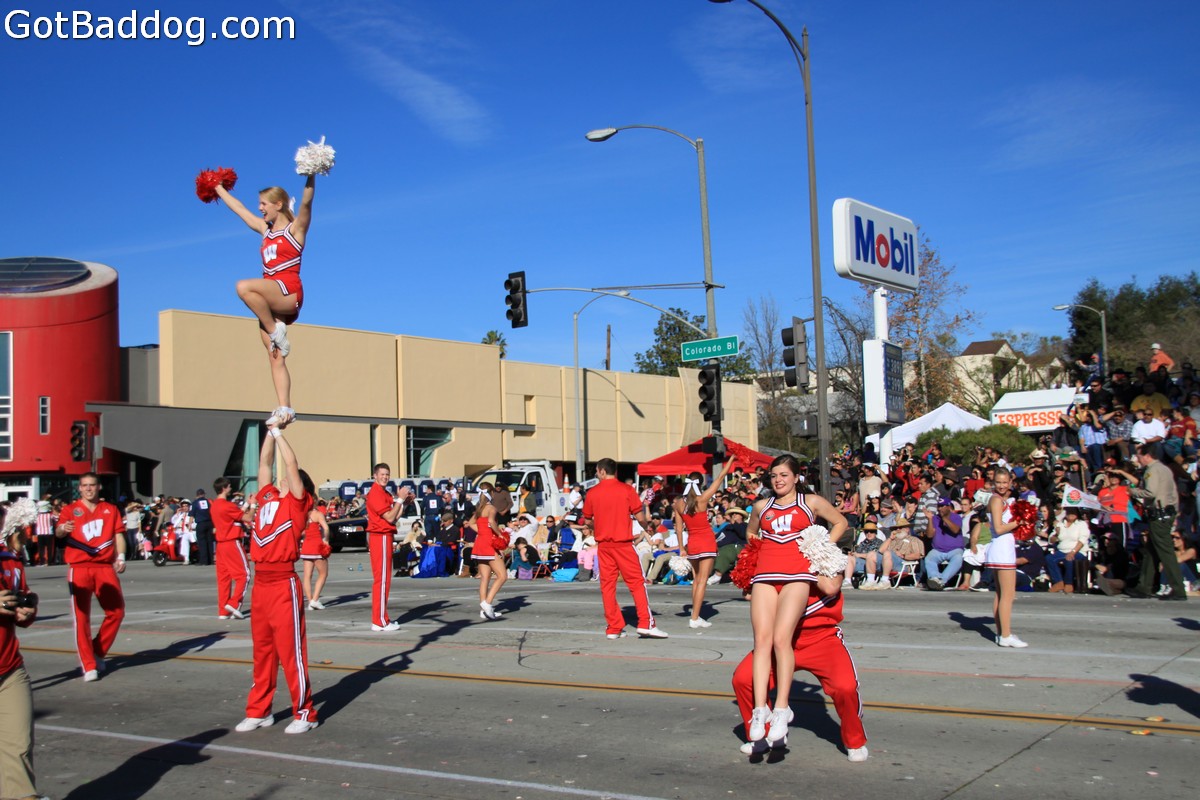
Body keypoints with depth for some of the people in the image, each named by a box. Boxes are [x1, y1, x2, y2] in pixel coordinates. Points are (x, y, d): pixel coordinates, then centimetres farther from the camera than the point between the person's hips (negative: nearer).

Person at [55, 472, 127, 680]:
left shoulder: (111, 510, 14)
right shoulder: (70, 509, 6)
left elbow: (118, 534, 10)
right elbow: (58, 532, -8)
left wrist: (120, 557, -6)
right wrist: (63, 529, -33)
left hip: (105, 567, 3)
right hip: (79, 568, -2)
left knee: (116, 611, 1)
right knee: (82, 617, -4)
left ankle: (98, 653, 20)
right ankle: (88, 666, 1)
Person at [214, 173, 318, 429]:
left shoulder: (295, 228, 4)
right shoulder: (265, 230, 22)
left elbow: (306, 202, -13)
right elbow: (238, 208, 33)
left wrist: (311, 176, -28)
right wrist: (218, 188, 41)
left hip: (289, 293, -7)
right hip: (269, 301, 7)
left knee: (244, 287, -32)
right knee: (276, 358, -2)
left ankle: (276, 329, -18)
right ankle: (284, 409, -5)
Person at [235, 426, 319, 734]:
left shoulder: (297, 502, -1)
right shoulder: (267, 497, 14)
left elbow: (291, 464, -8)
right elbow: (265, 463, 18)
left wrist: (279, 433, 0)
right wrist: (270, 432, 13)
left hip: (283, 584, -6)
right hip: (260, 582, 7)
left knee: (290, 650, -2)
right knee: (262, 649, 13)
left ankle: (304, 713, 6)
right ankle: (259, 711, 22)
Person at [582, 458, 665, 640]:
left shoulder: (592, 493, 2)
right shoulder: (626, 490, -5)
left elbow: (587, 521, 11)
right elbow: (640, 517, -6)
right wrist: (647, 526, 16)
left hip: (603, 545, 3)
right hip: (623, 543, -3)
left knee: (607, 585, 7)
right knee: (637, 582, 2)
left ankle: (613, 628, 9)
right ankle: (646, 624, -5)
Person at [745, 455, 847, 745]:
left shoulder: (812, 502, 12)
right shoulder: (762, 506, 21)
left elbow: (840, 522, 22)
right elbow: (751, 533, 38)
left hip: (797, 574, -3)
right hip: (765, 575, 3)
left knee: (781, 638, -20)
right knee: (762, 639, -13)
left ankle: (781, 708, -17)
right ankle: (760, 709, -17)